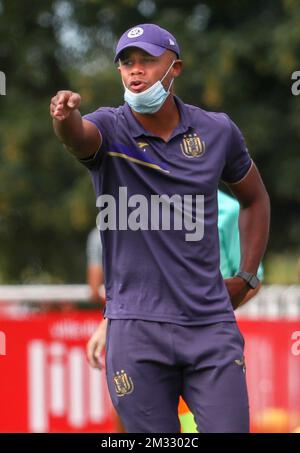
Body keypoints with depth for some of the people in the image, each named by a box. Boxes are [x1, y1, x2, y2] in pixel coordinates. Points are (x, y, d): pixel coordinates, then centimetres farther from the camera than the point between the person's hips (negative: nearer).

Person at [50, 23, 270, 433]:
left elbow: (254, 198, 22)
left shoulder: (217, 131, 5)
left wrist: (247, 277, 14)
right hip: (136, 328, -1)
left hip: (211, 323, 1)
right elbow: (79, 135, -28)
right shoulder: (110, 129, -2)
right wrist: (66, 117, -51)